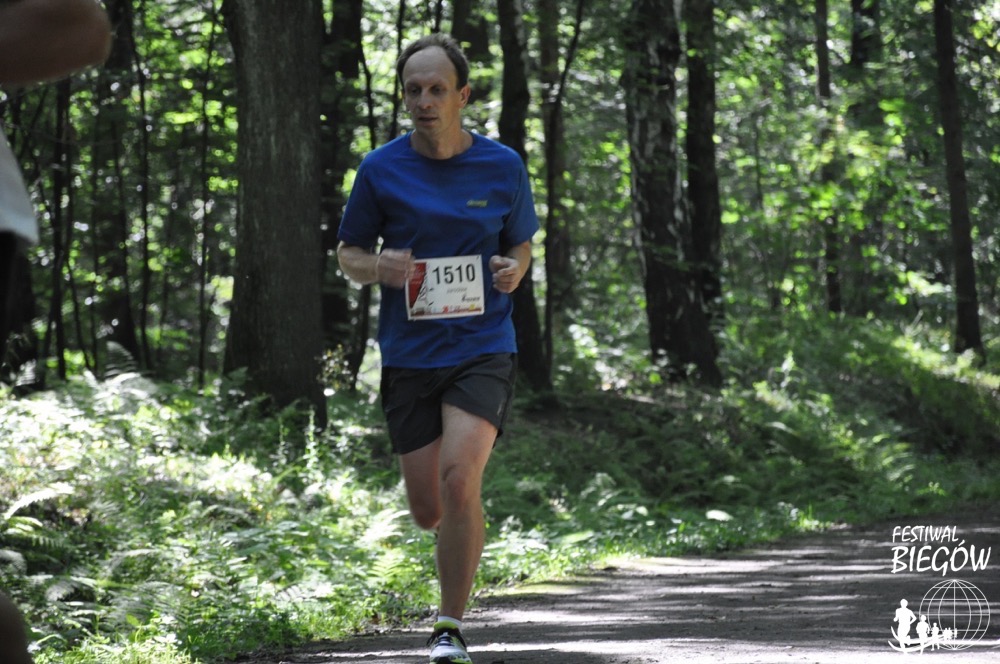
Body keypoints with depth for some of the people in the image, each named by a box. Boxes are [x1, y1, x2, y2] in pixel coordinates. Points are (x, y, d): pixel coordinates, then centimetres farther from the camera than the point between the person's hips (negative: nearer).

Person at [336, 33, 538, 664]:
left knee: (458, 477, -22)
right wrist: (378, 268, -14)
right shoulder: (381, 169, 0)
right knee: (429, 511, 4)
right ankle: (468, 527, 45)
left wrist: (514, 270, -7)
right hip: (409, 353, 2)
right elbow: (348, 253, 9)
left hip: (484, 348, -1)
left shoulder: (503, 167, 2)